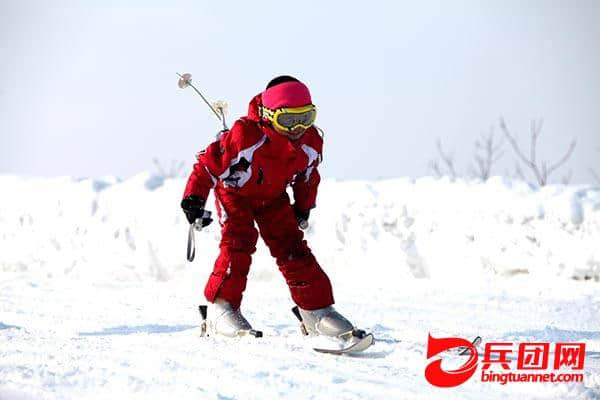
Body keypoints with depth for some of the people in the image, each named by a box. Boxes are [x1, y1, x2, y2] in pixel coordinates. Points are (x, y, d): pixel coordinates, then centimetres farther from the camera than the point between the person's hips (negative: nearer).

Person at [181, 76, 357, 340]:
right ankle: (220, 308, -16)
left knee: (292, 248, -3)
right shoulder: (245, 135, -35)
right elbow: (211, 161, -28)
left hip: (273, 198, 4)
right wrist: (194, 197, -29)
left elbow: (307, 175, 4)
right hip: (235, 192, -4)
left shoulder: (310, 142, -17)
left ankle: (316, 310, 2)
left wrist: (304, 207, 13)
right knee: (238, 243, -23)